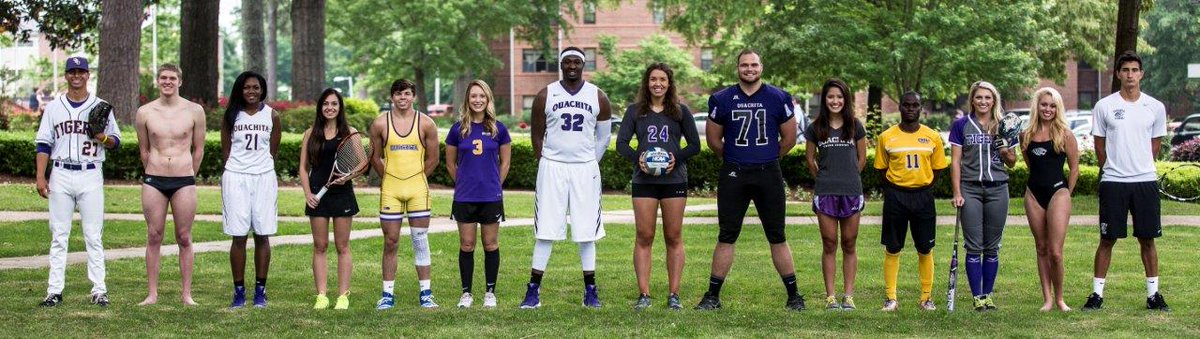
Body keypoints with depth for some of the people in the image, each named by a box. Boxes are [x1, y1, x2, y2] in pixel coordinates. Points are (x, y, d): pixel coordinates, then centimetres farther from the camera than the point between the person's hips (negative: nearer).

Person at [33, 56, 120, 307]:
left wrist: (102, 138, -14)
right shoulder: (53, 107, 9)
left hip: (90, 176, -1)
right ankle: (55, 291, 5)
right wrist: (40, 178, -2)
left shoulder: (100, 107, 6)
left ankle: (99, 290, 0)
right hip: (61, 176, 1)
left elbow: (116, 142, 9)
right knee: (58, 236, 3)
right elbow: (43, 143, 7)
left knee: (93, 235, -2)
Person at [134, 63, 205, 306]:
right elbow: (144, 150, 14)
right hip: (154, 181, 1)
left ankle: (187, 294, 7)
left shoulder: (194, 111, 1)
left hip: (184, 181, -1)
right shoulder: (145, 113, 3)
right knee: (154, 237, 3)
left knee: (184, 238, 2)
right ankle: (152, 293, 8)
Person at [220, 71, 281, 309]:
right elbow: (225, 150, 9)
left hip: (264, 178, 1)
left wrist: (262, 166, 7)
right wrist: (237, 167, 5)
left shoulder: (271, 116, 6)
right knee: (239, 236, -2)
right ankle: (239, 291, 2)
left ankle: (260, 291, 7)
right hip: (235, 178, -1)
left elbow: (273, 150, 11)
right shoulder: (231, 116, 5)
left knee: (262, 235, 1)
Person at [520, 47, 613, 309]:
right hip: (553, 167, -1)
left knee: (587, 233, 3)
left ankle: (590, 292, 11)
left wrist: (589, 164, 10)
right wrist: (546, 164, 4)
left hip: (585, 169, 1)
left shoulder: (598, 98, 4)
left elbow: (604, 137, 12)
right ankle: (533, 291, 0)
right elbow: (537, 135, 7)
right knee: (545, 232, -3)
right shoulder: (545, 96, 1)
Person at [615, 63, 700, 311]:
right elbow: (621, 143, 4)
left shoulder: (680, 111, 7)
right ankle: (644, 295, 0)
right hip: (643, 180, 0)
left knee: (673, 238, 2)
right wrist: (637, 158, -14)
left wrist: (677, 158, -11)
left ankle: (674, 295, 6)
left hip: (674, 180, 0)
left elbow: (695, 145, 7)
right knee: (644, 237, -2)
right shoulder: (635, 111, 8)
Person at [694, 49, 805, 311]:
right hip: (733, 175, 0)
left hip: (768, 174, 0)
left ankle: (793, 295, 10)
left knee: (777, 236, 3)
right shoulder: (722, 100, 4)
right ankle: (713, 295, 6)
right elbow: (713, 139, 13)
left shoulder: (778, 99, 3)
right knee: (727, 236, 1)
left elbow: (789, 138, 11)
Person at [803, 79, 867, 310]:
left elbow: (862, 158, 12)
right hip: (825, 194, 0)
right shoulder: (816, 128, 4)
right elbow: (810, 159, 13)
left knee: (849, 245, 4)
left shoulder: (855, 126, 5)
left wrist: (848, 178, 12)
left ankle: (848, 295, 9)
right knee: (829, 245, 2)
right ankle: (830, 296, 6)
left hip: (852, 193, 0)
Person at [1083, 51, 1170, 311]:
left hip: (1146, 181, 2)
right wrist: (1112, 170, 10)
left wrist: (1140, 167, 11)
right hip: (1113, 182, -1)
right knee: (1107, 239, 1)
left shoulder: (1155, 107, 5)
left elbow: (1155, 145, 14)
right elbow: (1100, 146, 8)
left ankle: (1153, 294, 13)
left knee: (1148, 239, 6)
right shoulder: (1104, 106, 1)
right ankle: (1097, 294, 6)